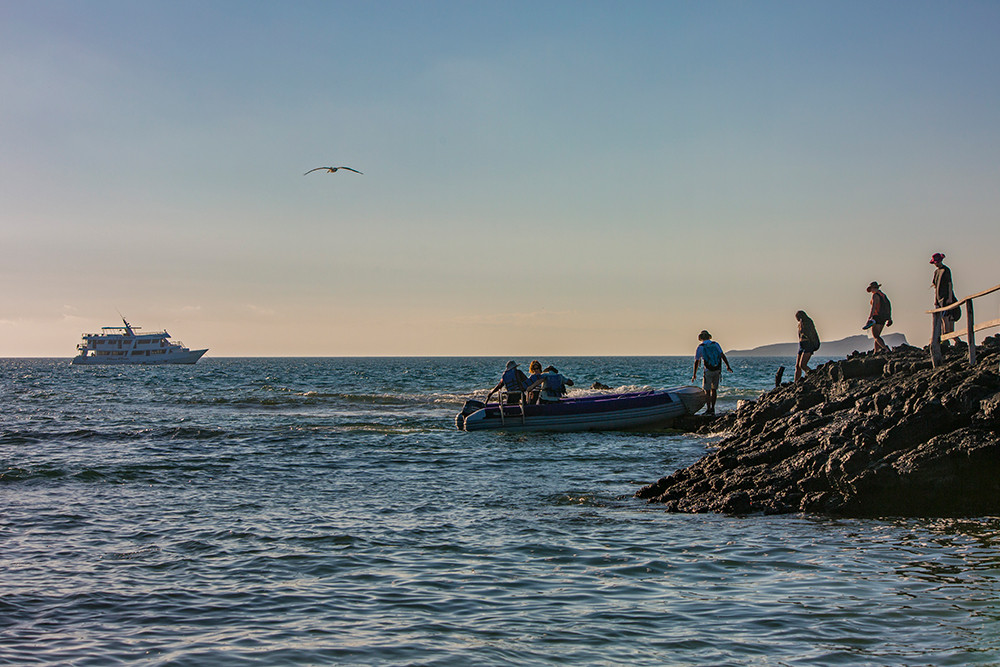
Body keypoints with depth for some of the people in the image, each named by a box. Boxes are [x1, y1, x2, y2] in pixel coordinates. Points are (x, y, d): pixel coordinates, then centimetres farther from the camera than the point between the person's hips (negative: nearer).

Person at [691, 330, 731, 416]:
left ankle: (708, 408, -6)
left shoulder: (700, 347, 0)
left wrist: (694, 374, 6)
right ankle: (713, 409, 12)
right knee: (714, 389, 12)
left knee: (707, 390, 1)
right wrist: (728, 366, 2)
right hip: (717, 370, 4)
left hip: (708, 370, -4)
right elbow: (722, 355, -1)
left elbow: (696, 361, 0)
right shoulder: (715, 344, 9)